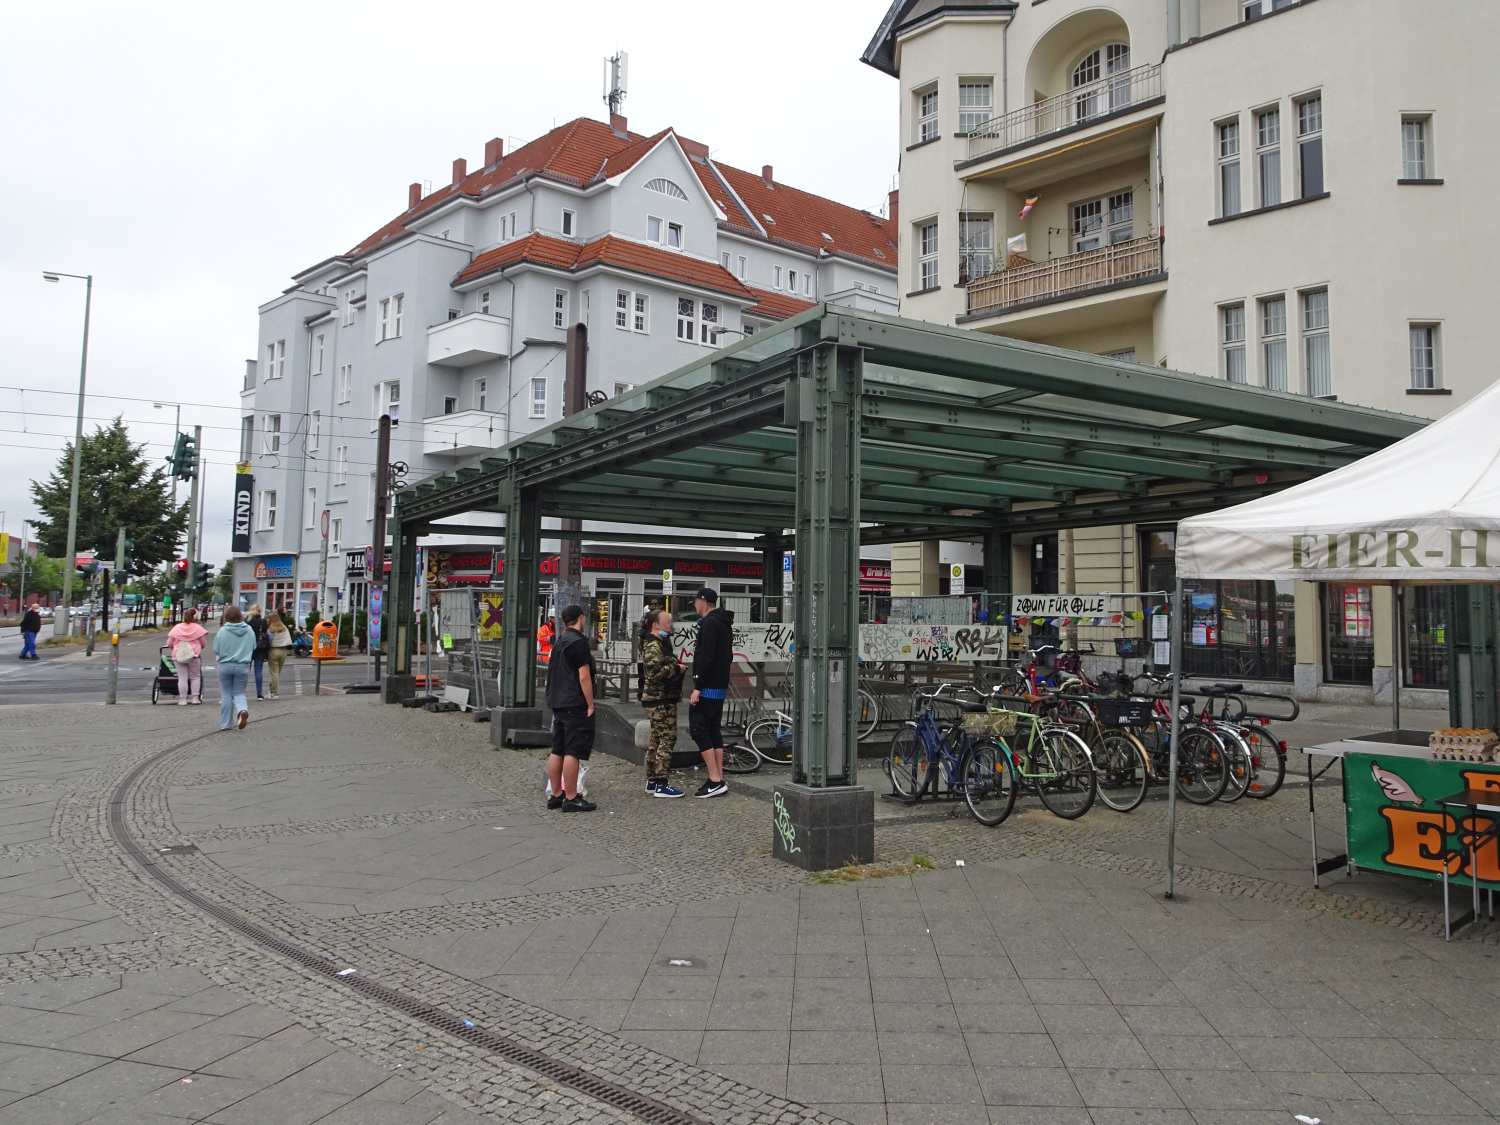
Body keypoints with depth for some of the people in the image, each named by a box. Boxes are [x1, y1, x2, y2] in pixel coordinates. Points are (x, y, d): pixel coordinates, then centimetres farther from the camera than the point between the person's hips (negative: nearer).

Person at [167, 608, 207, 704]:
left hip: (178, 656, 1)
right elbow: (203, 644, 3)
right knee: (195, 677, 10)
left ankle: (182, 699, 2)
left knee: (182, 678, 3)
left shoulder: (176, 627, 6)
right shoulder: (198, 628, 1)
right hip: (194, 655, -1)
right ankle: (195, 697, 5)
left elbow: (169, 644, 6)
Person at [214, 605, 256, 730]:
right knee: (239, 692, 11)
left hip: (225, 666, -1)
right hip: (243, 666, 1)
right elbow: (253, 648, 6)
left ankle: (225, 724, 12)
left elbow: (216, 650, -5)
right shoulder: (249, 630, -3)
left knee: (226, 694, 10)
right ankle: (243, 710, -20)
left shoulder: (222, 631, -10)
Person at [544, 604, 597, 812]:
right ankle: (571, 799, -6)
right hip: (575, 704, -10)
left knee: (557, 751, 12)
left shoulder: (560, 641, 16)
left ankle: (556, 795, 18)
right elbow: (584, 677, -17)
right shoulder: (579, 642, -13)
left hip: (558, 703, 10)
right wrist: (590, 704, -13)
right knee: (573, 751, -7)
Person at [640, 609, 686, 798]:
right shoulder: (653, 646, -15)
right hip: (660, 700, -11)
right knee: (667, 739, -9)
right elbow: (655, 672, -27)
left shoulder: (661, 643, 19)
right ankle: (661, 784, -7)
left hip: (663, 699, 11)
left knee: (657, 740, 14)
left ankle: (652, 781, 20)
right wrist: (676, 668, -16)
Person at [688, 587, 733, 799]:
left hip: (707, 687, -10)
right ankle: (719, 780, 15)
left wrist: (697, 687, -21)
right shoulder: (724, 623, 17)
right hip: (720, 686, 10)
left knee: (698, 729, -7)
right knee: (713, 730, 13)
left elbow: (706, 657, -22)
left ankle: (715, 781, -11)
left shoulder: (709, 623, -14)